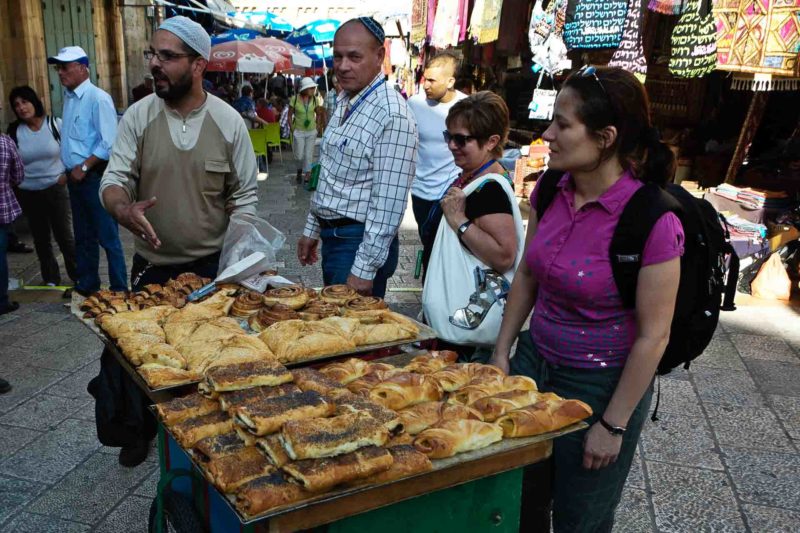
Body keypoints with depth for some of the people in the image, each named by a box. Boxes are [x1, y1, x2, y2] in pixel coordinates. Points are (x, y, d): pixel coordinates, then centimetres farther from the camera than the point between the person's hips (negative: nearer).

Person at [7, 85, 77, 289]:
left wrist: (67, 174, -10)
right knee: (41, 238, 11)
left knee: (64, 235, 1)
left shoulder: (55, 124, -7)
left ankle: (78, 276, 14)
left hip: (55, 189, -3)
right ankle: (51, 279, 24)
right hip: (28, 193, 3)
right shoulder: (14, 131, -1)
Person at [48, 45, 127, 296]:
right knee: (83, 236, 17)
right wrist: (69, 169, 11)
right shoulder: (68, 97, 11)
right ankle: (86, 285, 29)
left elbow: (108, 144, -18)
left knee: (108, 236, -2)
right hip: (76, 177, 8)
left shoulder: (98, 98, -14)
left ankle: (119, 290, 7)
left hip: (95, 176, -8)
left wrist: (84, 167, -15)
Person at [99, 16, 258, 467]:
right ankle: (141, 427, 35)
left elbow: (244, 197, -2)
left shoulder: (229, 121, -7)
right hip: (152, 265, 1)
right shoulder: (139, 117, -4)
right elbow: (115, 178, -5)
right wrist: (124, 209, -30)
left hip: (211, 265, -1)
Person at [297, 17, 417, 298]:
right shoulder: (343, 102, 8)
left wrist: (364, 269, -23)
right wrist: (312, 230, 17)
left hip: (362, 242, -9)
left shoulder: (393, 115, -21)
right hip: (332, 236, 9)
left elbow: (388, 203, -23)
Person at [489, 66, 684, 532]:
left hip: (599, 383, -5)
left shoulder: (651, 221, -24)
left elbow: (653, 336, -18)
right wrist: (502, 352, 8)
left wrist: (613, 425, -13)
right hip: (534, 362, 6)